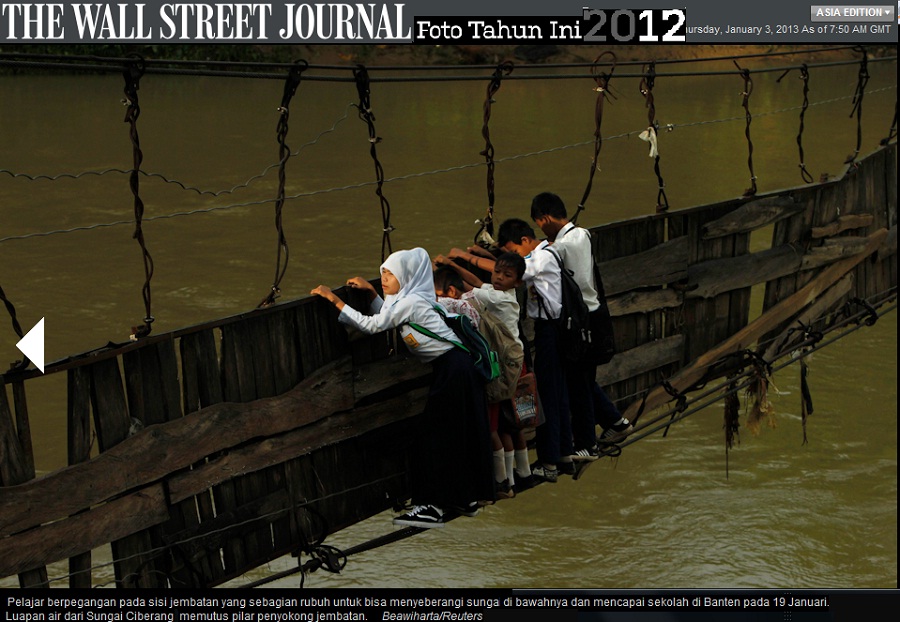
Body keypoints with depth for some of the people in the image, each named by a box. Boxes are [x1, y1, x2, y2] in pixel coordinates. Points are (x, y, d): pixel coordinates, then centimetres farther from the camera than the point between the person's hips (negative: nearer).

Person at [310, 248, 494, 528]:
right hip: (452, 366, 10)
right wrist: (371, 292, 14)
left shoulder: (410, 302, -17)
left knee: (435, 435, -7)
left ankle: (434, 507, -6)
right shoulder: (408, 299, 11)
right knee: (457, 435, 15)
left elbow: (372, 325, -19)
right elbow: (384, 318, 25)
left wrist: (335, 300, -17)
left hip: (452, 370, -10)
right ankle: (465, 498, 23)